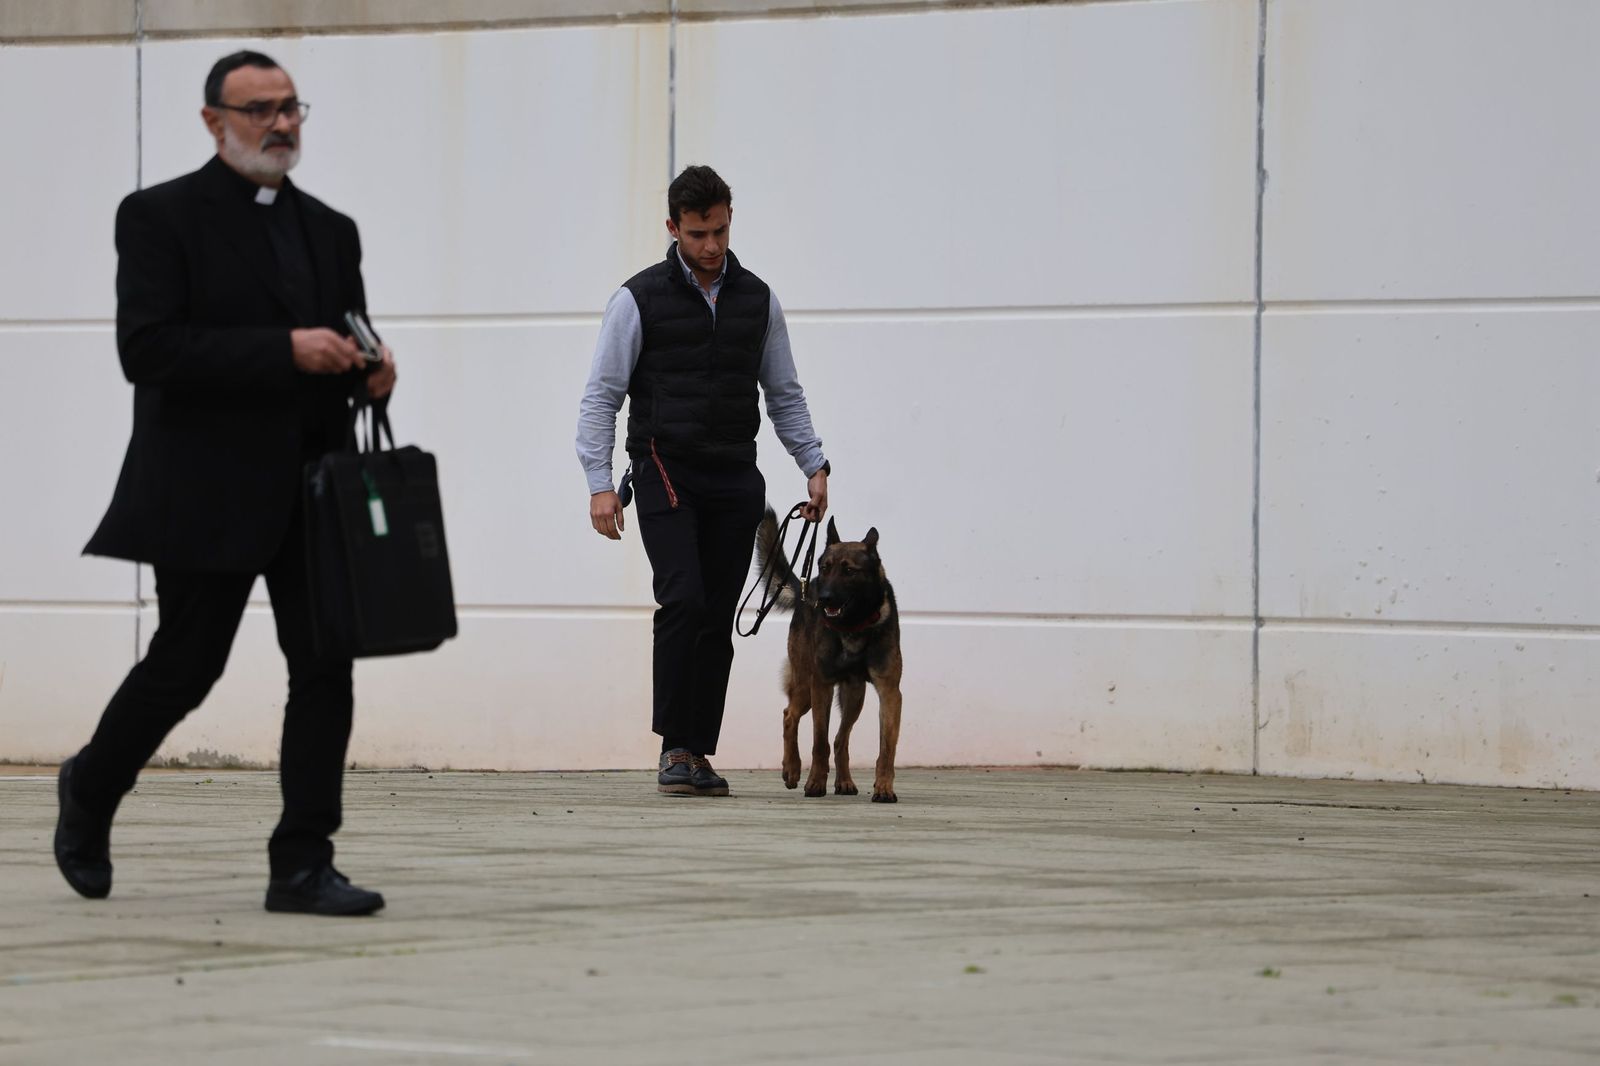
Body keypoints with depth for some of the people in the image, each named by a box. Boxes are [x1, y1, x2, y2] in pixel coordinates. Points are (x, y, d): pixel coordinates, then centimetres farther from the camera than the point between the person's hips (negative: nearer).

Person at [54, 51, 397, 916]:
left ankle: (302, 867, -1)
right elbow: (146, 351, -16)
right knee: (183, 667, 2)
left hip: (311, 486, 5)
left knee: (325, 669, -3)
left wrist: (372, 372, -1)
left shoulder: (329, 231, 15)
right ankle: (90, 791, 29)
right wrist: (285, 351, -22)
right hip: (209, 491, -5)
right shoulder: (161, 218, -4)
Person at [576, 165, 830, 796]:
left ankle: (698, 752, 10)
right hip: (666, 475, -4)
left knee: (717, 619, 3)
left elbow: (784, 394, 17)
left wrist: (814, 466, 6)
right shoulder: (640, 300, -3)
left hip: (735, 482, 4)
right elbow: (601, 396, -4)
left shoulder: (756, 300, 10)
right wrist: (600, 484, -13)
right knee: (683, 599, -20)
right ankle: (675, 747, -15)